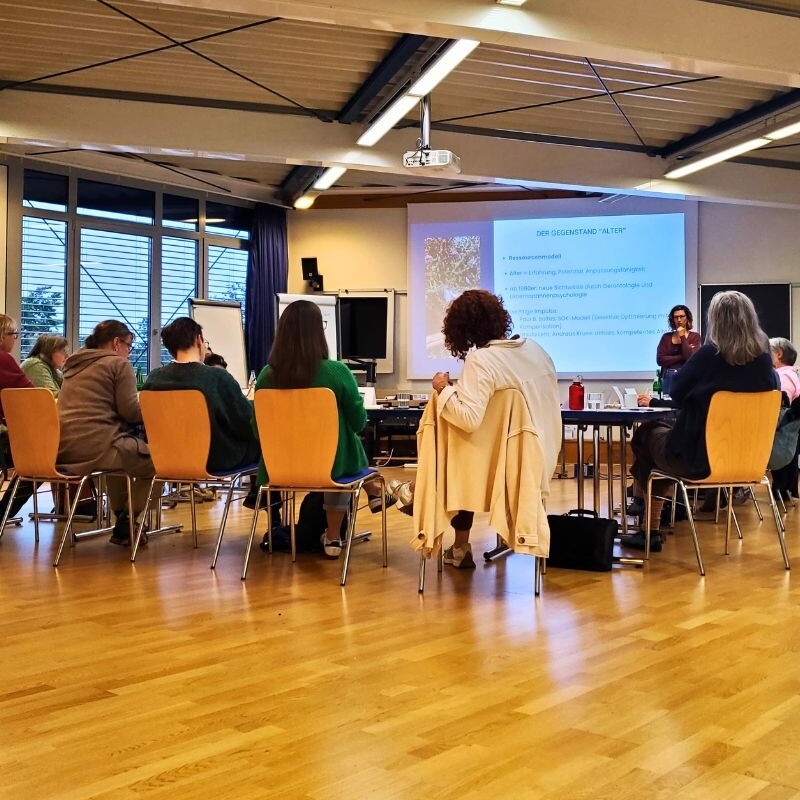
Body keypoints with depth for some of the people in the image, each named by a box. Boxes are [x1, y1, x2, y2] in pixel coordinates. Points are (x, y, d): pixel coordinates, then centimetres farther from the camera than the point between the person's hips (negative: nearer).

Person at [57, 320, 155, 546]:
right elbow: (131, 412, -7)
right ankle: (125, 525, 5)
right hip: (96, 447, -9)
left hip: (61, 448, 9)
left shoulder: (73, 365, 23)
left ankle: (120, 515, 31)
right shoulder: (119, 363, 0)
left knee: (123, 448, 34)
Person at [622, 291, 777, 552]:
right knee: (666, 426, 27)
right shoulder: (764, 358, -3)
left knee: (646, 433, 21)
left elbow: (676, 394, -6)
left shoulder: (709, 355, -19)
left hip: (700, 458, -6)